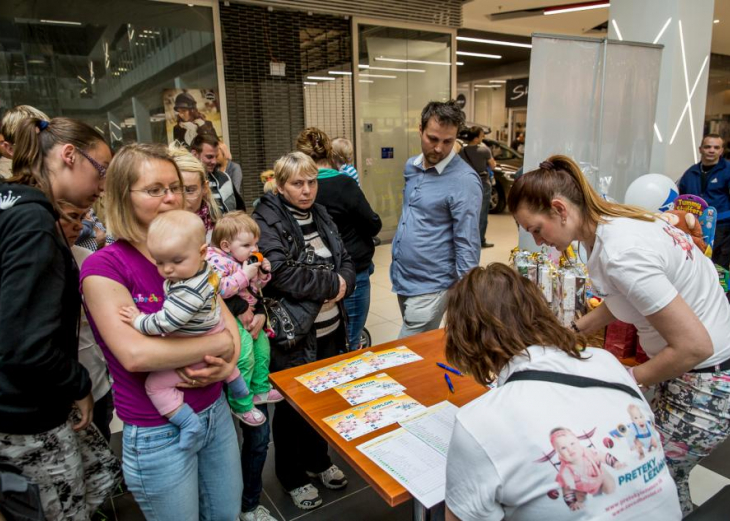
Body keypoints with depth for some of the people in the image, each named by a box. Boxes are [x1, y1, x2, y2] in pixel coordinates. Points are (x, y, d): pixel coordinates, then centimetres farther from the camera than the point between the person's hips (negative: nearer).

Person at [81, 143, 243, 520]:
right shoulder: (104, 266, -16)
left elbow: (227, 320, 3)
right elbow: (135, 354, -27)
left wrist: (228, 363, -17)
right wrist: (221, 344, -19)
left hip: (216, 413, 6)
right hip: (158, 435, -6)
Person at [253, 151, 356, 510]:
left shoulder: (321, 217, 8)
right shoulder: (267, 222, -15)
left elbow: (346, 263, 8)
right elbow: (283, 274, -28)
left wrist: (342, 285, -13)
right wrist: (331, 284, -18)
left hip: (330, 329, 7)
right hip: (293, 334, -6)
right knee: (292, 406, 12)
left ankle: (318, 461, 44)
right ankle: (291, 477, 34)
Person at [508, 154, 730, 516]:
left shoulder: (620, 254, -30)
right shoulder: (617, 219, -1)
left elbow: (694, 345, -26)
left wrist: (627, 380, -13)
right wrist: (572, 329, 11)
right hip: (695, 373, 9)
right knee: (668, 481, 22)